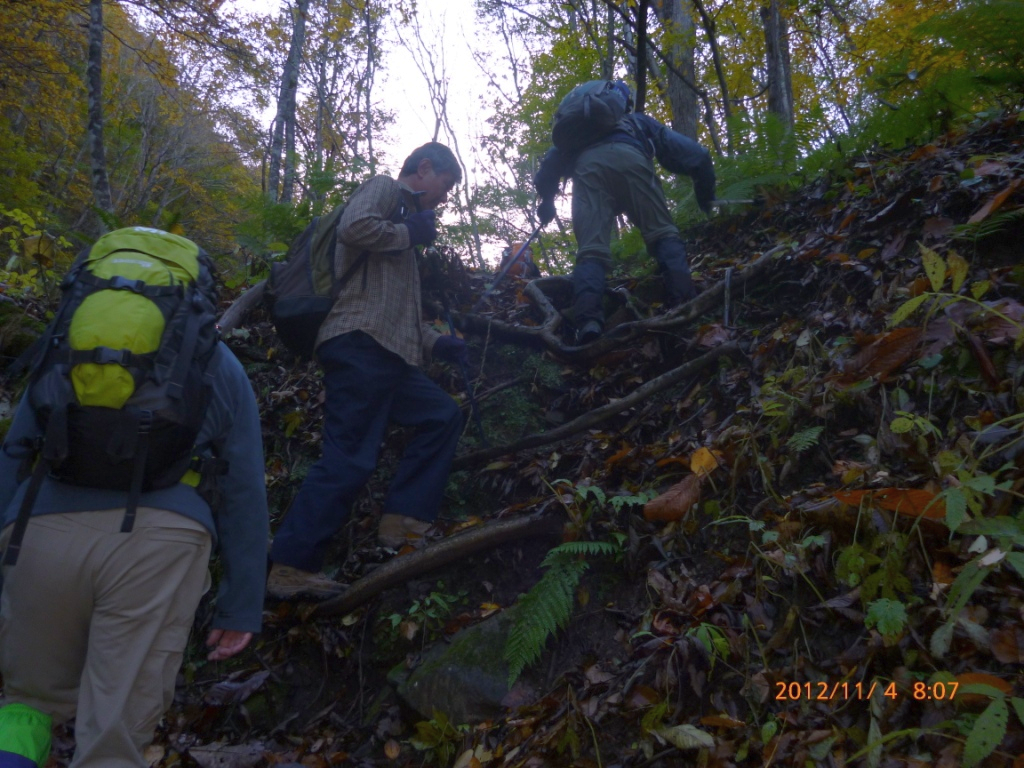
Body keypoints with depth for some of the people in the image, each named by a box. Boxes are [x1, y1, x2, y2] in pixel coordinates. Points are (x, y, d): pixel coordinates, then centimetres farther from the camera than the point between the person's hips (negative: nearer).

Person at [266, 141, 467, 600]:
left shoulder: (404, 215, 31)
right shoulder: (384, 188, 6)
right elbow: (353, 227, -18)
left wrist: (434, 343, 21)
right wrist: (409, 233, -3)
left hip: (387, 354, 10)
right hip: (361, 342, -10)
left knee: (442, 417, 13)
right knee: (349, 459, -12)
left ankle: (402, 522, 9)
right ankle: (291, 567, -7)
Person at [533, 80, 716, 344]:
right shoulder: (640, 122, 41)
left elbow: (552, 161, 36)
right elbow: (694, 155, 33)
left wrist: (547, 200, 47)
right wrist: (705, 193, 39)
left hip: (587, 165, 1)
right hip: (628, 158, -1)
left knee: (591, 250, -11)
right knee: (663, 233, -2)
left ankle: (588, 321, -34)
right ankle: (685, 303, -25)